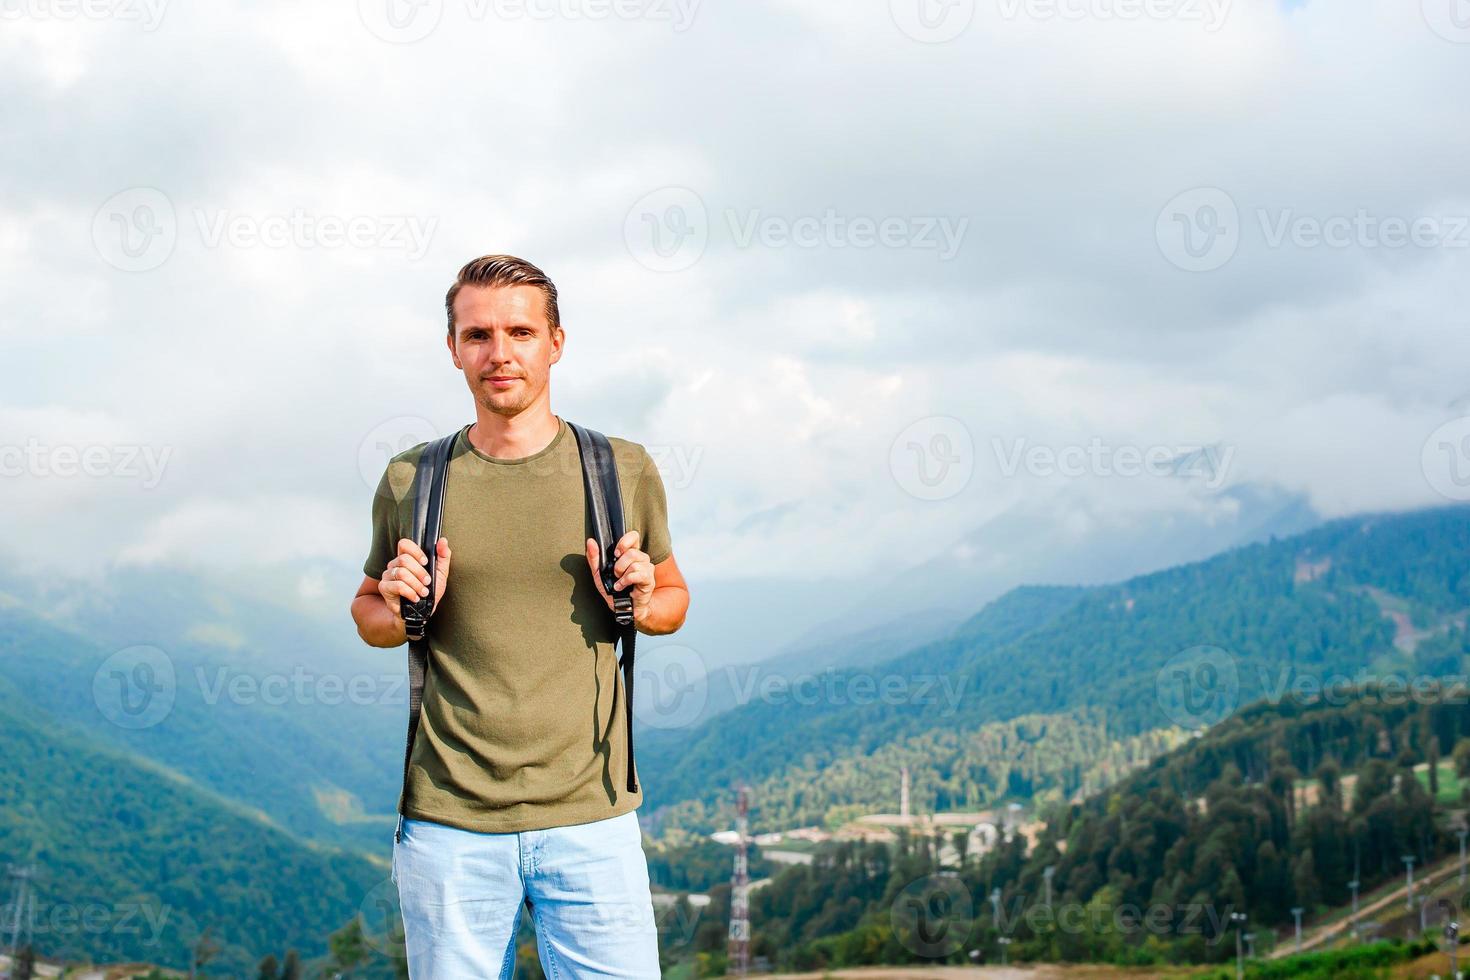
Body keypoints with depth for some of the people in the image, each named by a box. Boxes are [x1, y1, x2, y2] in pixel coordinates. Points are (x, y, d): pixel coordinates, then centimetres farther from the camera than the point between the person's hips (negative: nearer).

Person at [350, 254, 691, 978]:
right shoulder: (410, 481, 4)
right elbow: (367, 612, 18)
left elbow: (675, 596, 17)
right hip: (448, 820, 1)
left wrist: (642, 603, -6)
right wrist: (400, 612, -5)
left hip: (590, 816, 0)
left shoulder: (623, 471, 3)